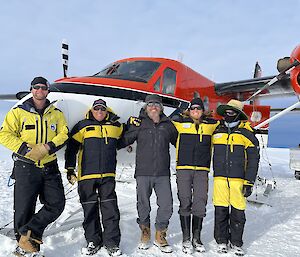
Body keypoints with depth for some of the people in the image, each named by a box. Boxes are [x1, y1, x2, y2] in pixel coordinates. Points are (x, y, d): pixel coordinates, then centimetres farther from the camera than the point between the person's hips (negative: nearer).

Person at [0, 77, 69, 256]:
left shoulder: (56, 114, 10)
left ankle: (29, 233, 8)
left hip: (50, 167, 3)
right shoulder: (18, 112, 3)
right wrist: (25, 149, -15)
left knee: (57, 204, -4)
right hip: (26, 167, -3)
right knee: (24, 208, 3)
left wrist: (48, 147, -17)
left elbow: (64, 134, 0)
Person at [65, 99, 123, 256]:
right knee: (90, 209, 7)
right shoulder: (83, 126, 5)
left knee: (110, 208, -1)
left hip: (108, 176, 1)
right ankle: (93, 241, 21)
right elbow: (72, 147, 4)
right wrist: (70, 169, -1)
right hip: (87, 175, -1)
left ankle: (111, 242, 10)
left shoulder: (115, 126, 11)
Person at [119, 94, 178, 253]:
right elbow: (123, 141, 0)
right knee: (143, 206, 10)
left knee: (166, 206, 1)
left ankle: (160, 236, 22)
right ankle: (145, 234, 33)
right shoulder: (139, 123, 2)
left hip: (163, 174, 2)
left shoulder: (167, 124, 9)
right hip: (143, 173, -1)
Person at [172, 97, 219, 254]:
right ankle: (186, 239, 12)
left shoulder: (211, 124, 11)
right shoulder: (180, 123, 5)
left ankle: (196, 238, 17)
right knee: (185, 203, 2)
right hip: (183, 169, -1)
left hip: (202, 170, 2)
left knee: (200, 203, 2)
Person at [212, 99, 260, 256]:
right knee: (220, 211, 6)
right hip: (219, 178, 2)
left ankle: (236, 242, 21)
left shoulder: (246, 132, -1)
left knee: (238, 212, 4)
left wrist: (249, 182, -5)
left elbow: (253, 159, -2)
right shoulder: (217, 131, 9)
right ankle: (222, 241, 22)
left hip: (239, 179, -2)